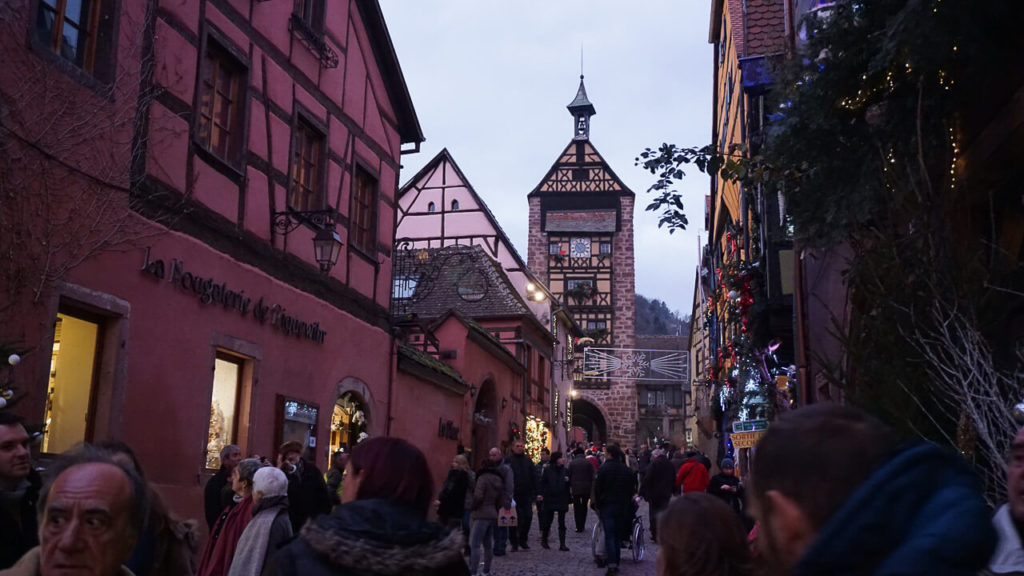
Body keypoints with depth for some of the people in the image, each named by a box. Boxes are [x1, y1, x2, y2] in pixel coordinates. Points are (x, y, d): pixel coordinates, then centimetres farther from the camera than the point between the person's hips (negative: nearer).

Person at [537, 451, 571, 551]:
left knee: (562, 523, 2)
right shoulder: (547, 470, -3)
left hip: (562, 500, 2)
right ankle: (544, 540, 28)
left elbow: (569, 485, 13)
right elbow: (542, 483, -4)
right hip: (550, 499, -2)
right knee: (547, 521, 7)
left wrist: (567, 481, -8)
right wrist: (540, 494, -15)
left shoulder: (565, 470, 6)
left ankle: (562, 544, 4)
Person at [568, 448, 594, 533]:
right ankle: (582, 525, 17)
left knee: (577, 507, 3)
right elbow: (592, 476, -1)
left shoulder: (572, 463, -1)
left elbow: (569, 476, 0)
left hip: (575, 488, -1)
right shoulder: (588, 462, 0)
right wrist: (591, 487, 5)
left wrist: (569, 487, 7)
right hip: (586, 488, 1)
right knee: (584, 506, 15)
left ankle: (579, 527, -3)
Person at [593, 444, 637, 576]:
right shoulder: (626, 470, 3)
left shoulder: (603, 468, -9)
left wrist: (597, 504, 3)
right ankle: (616, 564, 15)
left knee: (609, 535, -3)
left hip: (607, 506, -4)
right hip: (622, 506, 4)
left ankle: (612, 565, -14)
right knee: (618, 535, 12)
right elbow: (632, 489, 8)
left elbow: (597, 488, -8)